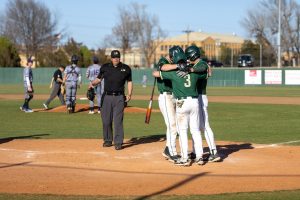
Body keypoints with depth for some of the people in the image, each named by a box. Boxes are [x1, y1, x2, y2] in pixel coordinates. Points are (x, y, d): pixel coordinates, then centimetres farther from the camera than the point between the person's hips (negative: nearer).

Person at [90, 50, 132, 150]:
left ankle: (118, 142, -5)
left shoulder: (126, 68, 6)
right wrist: (92, 83, -9)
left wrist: (129, 94, 0)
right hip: (107, 97, 2)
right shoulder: (105, 67, 7)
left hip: (119, 98, -2)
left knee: (118, 120, -7)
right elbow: (99, 79, 12)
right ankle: (107, 140, 17)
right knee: (106, 120, 4)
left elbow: (129, 81, 12)